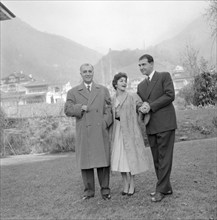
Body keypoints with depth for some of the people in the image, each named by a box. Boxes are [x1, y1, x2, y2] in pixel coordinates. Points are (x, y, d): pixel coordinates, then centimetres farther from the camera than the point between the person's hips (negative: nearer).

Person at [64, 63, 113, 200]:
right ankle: (89, 190, 17)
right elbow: (67, 110, 3)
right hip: (83, 133, 0)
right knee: (85, 162, 3)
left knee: (103, 161, 2)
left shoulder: (103, 90, 15)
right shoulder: (73, 92, 11)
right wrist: (80, 107, -12)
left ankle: (105, 190, 15)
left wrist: (105, 122, -7)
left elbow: (109, 108, 8)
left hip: (101, 132, 0)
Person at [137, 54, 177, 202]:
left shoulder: (164, 76, 2)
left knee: (164, 158, -4)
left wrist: (151, 106, -13)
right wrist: (141, 108, -7)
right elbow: (139, 103, 18)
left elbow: (170, 95, -9)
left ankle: (161, 189, 2)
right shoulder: (141, 86, 20)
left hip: (165, 124, -6)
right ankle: (166, 187, 19)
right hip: (151, 127, 6)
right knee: (157, 159, 9)